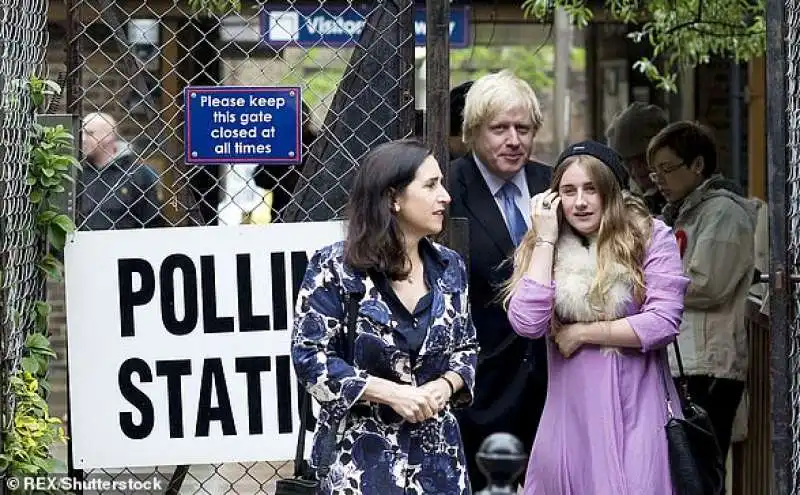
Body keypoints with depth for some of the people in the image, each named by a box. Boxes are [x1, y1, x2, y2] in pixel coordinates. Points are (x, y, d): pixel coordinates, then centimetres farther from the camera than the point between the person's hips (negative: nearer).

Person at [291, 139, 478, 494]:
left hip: (435, 449, 4)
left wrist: (445, 385, -7)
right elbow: (309, 355, -10)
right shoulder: (334, 268, -8)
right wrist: (391, 393, -16)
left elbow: (466, 346, 16)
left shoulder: (449, 267, 7)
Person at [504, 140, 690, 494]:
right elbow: (527, 324, -9)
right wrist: (546, 239, -6)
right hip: (571, 414, 3)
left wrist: (582, 333, -7)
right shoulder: (539, 248, 6)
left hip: (635, 412, -3)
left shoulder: (651, 237, -2)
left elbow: (663, 323, -11)